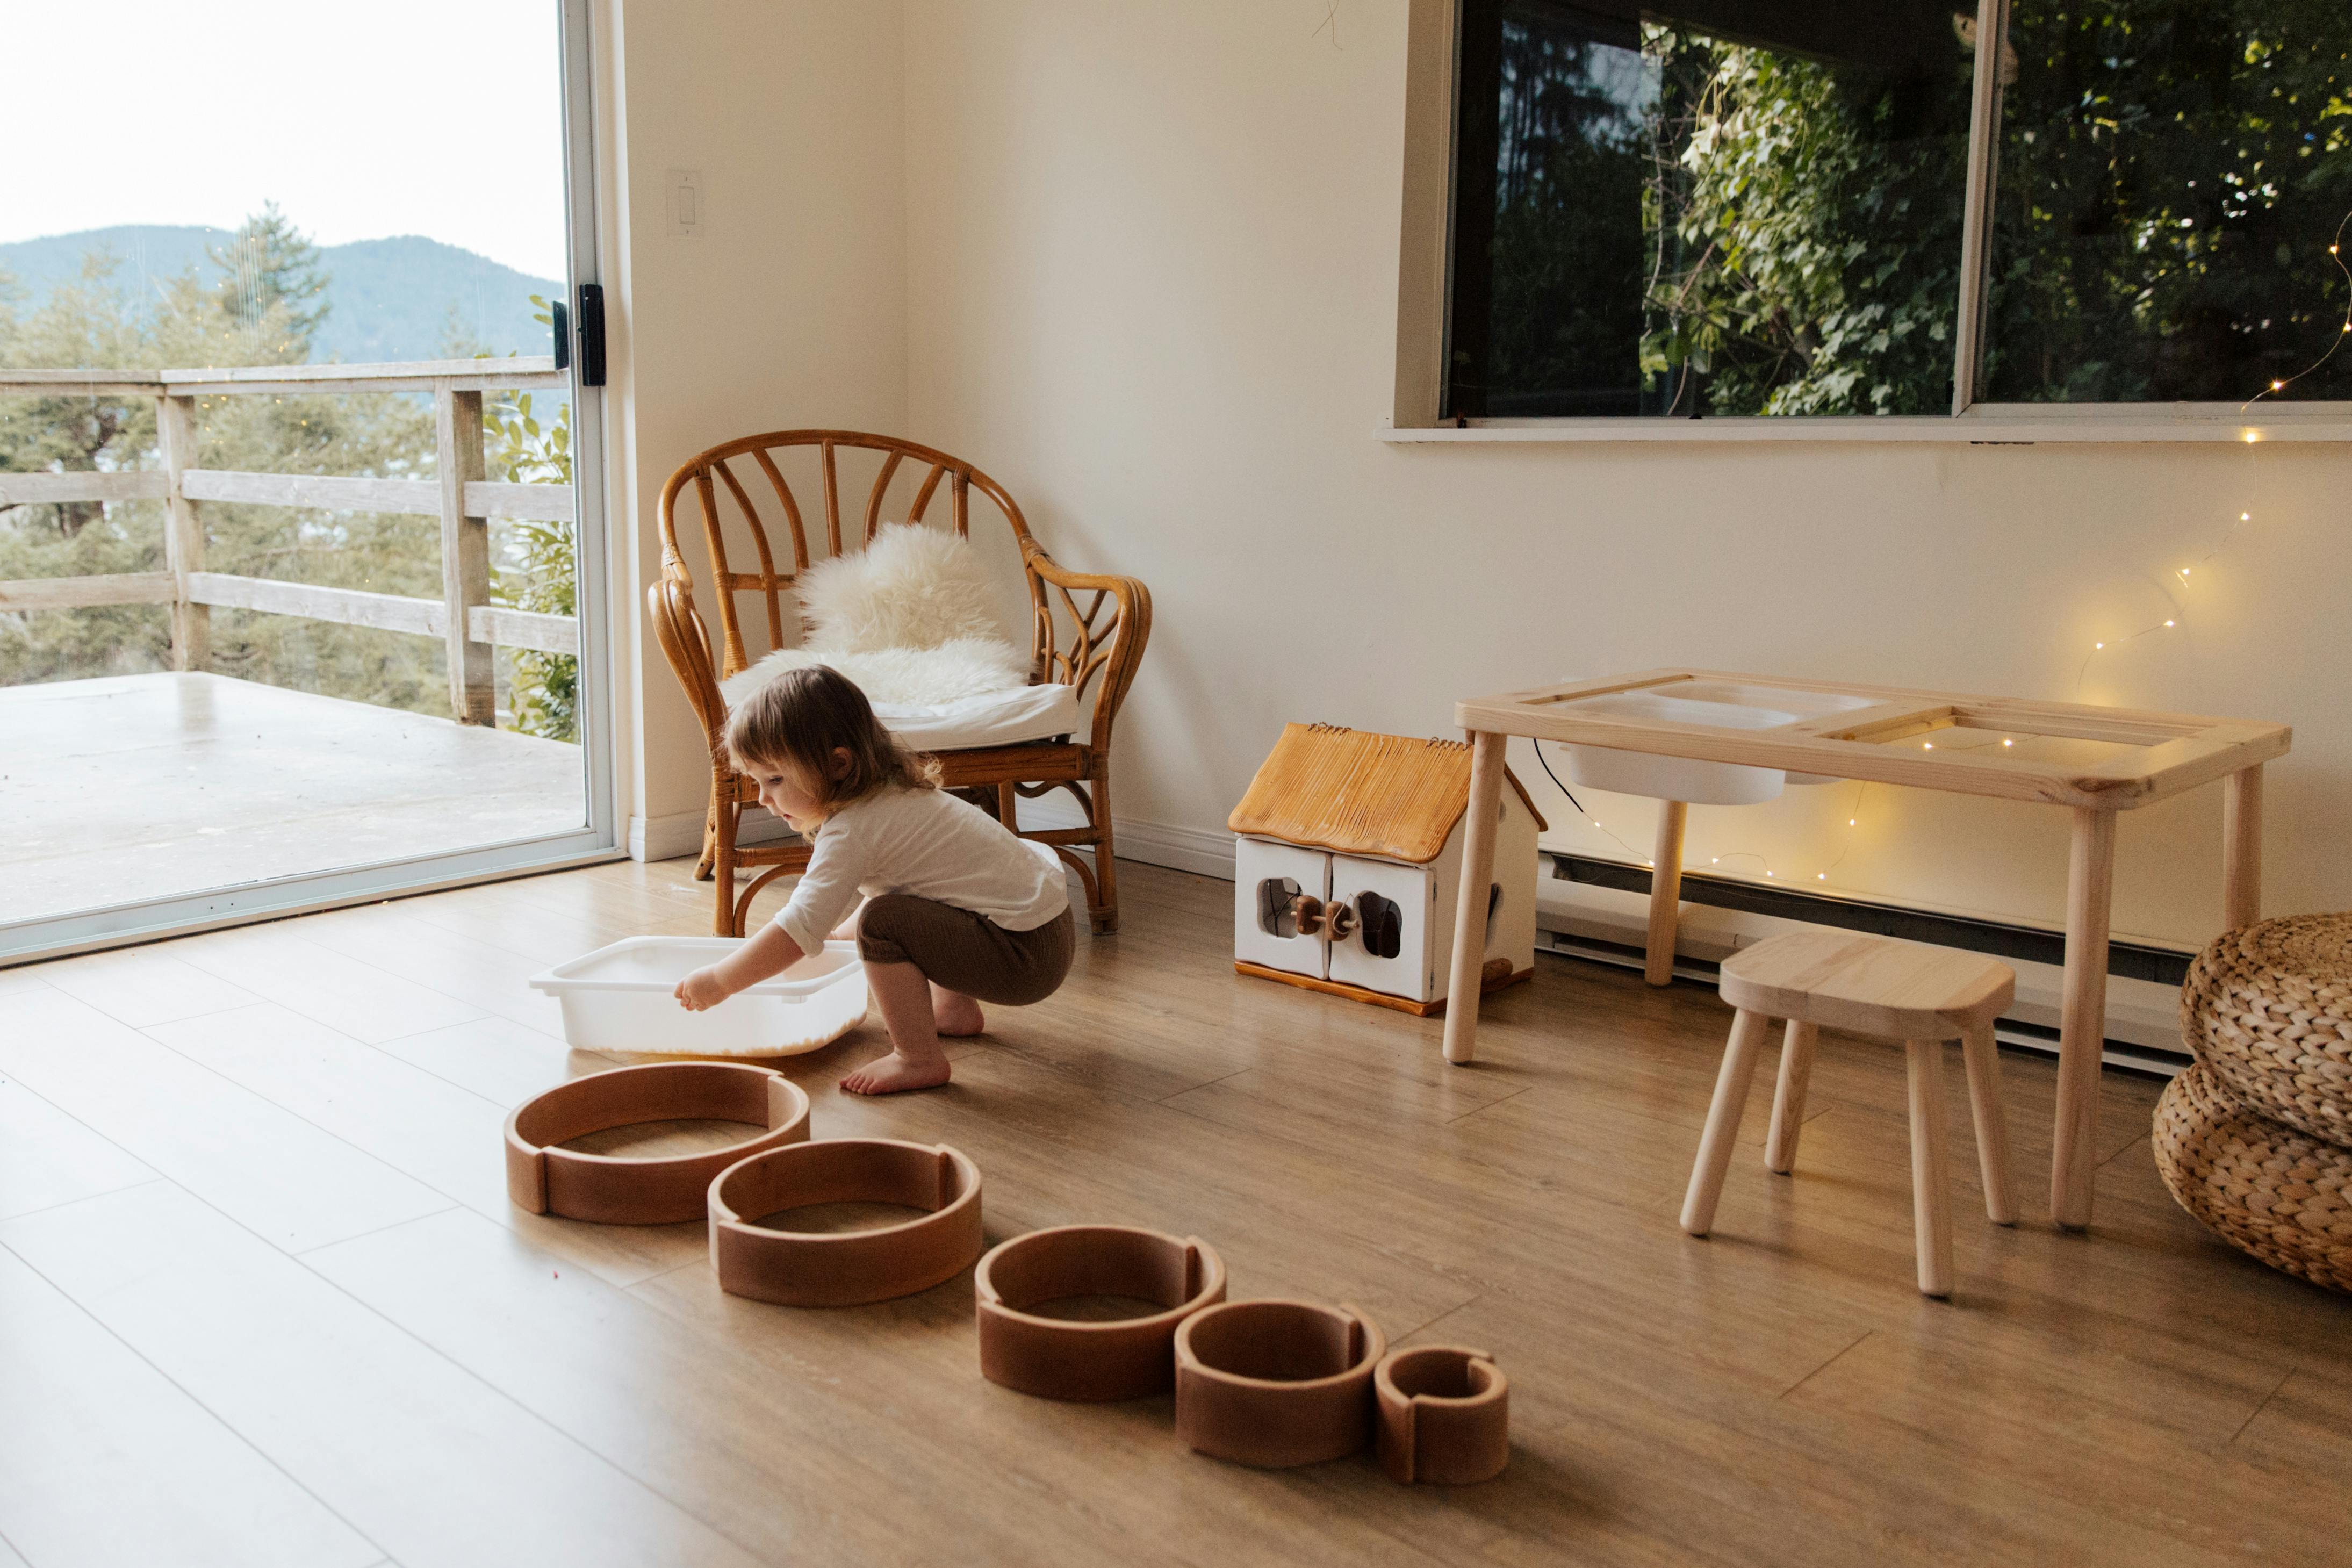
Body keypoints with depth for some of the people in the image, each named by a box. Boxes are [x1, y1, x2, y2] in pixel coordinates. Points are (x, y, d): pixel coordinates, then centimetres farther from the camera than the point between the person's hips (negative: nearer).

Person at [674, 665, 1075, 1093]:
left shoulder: (853, 831, -19)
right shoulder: (890, 793, 11)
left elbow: (800, 928, -22)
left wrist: (718, 982, -12)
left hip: (1027, 955, -10)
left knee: (884, 921, -21)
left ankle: (919, 1059, -11)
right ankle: (956, 1007, 35)